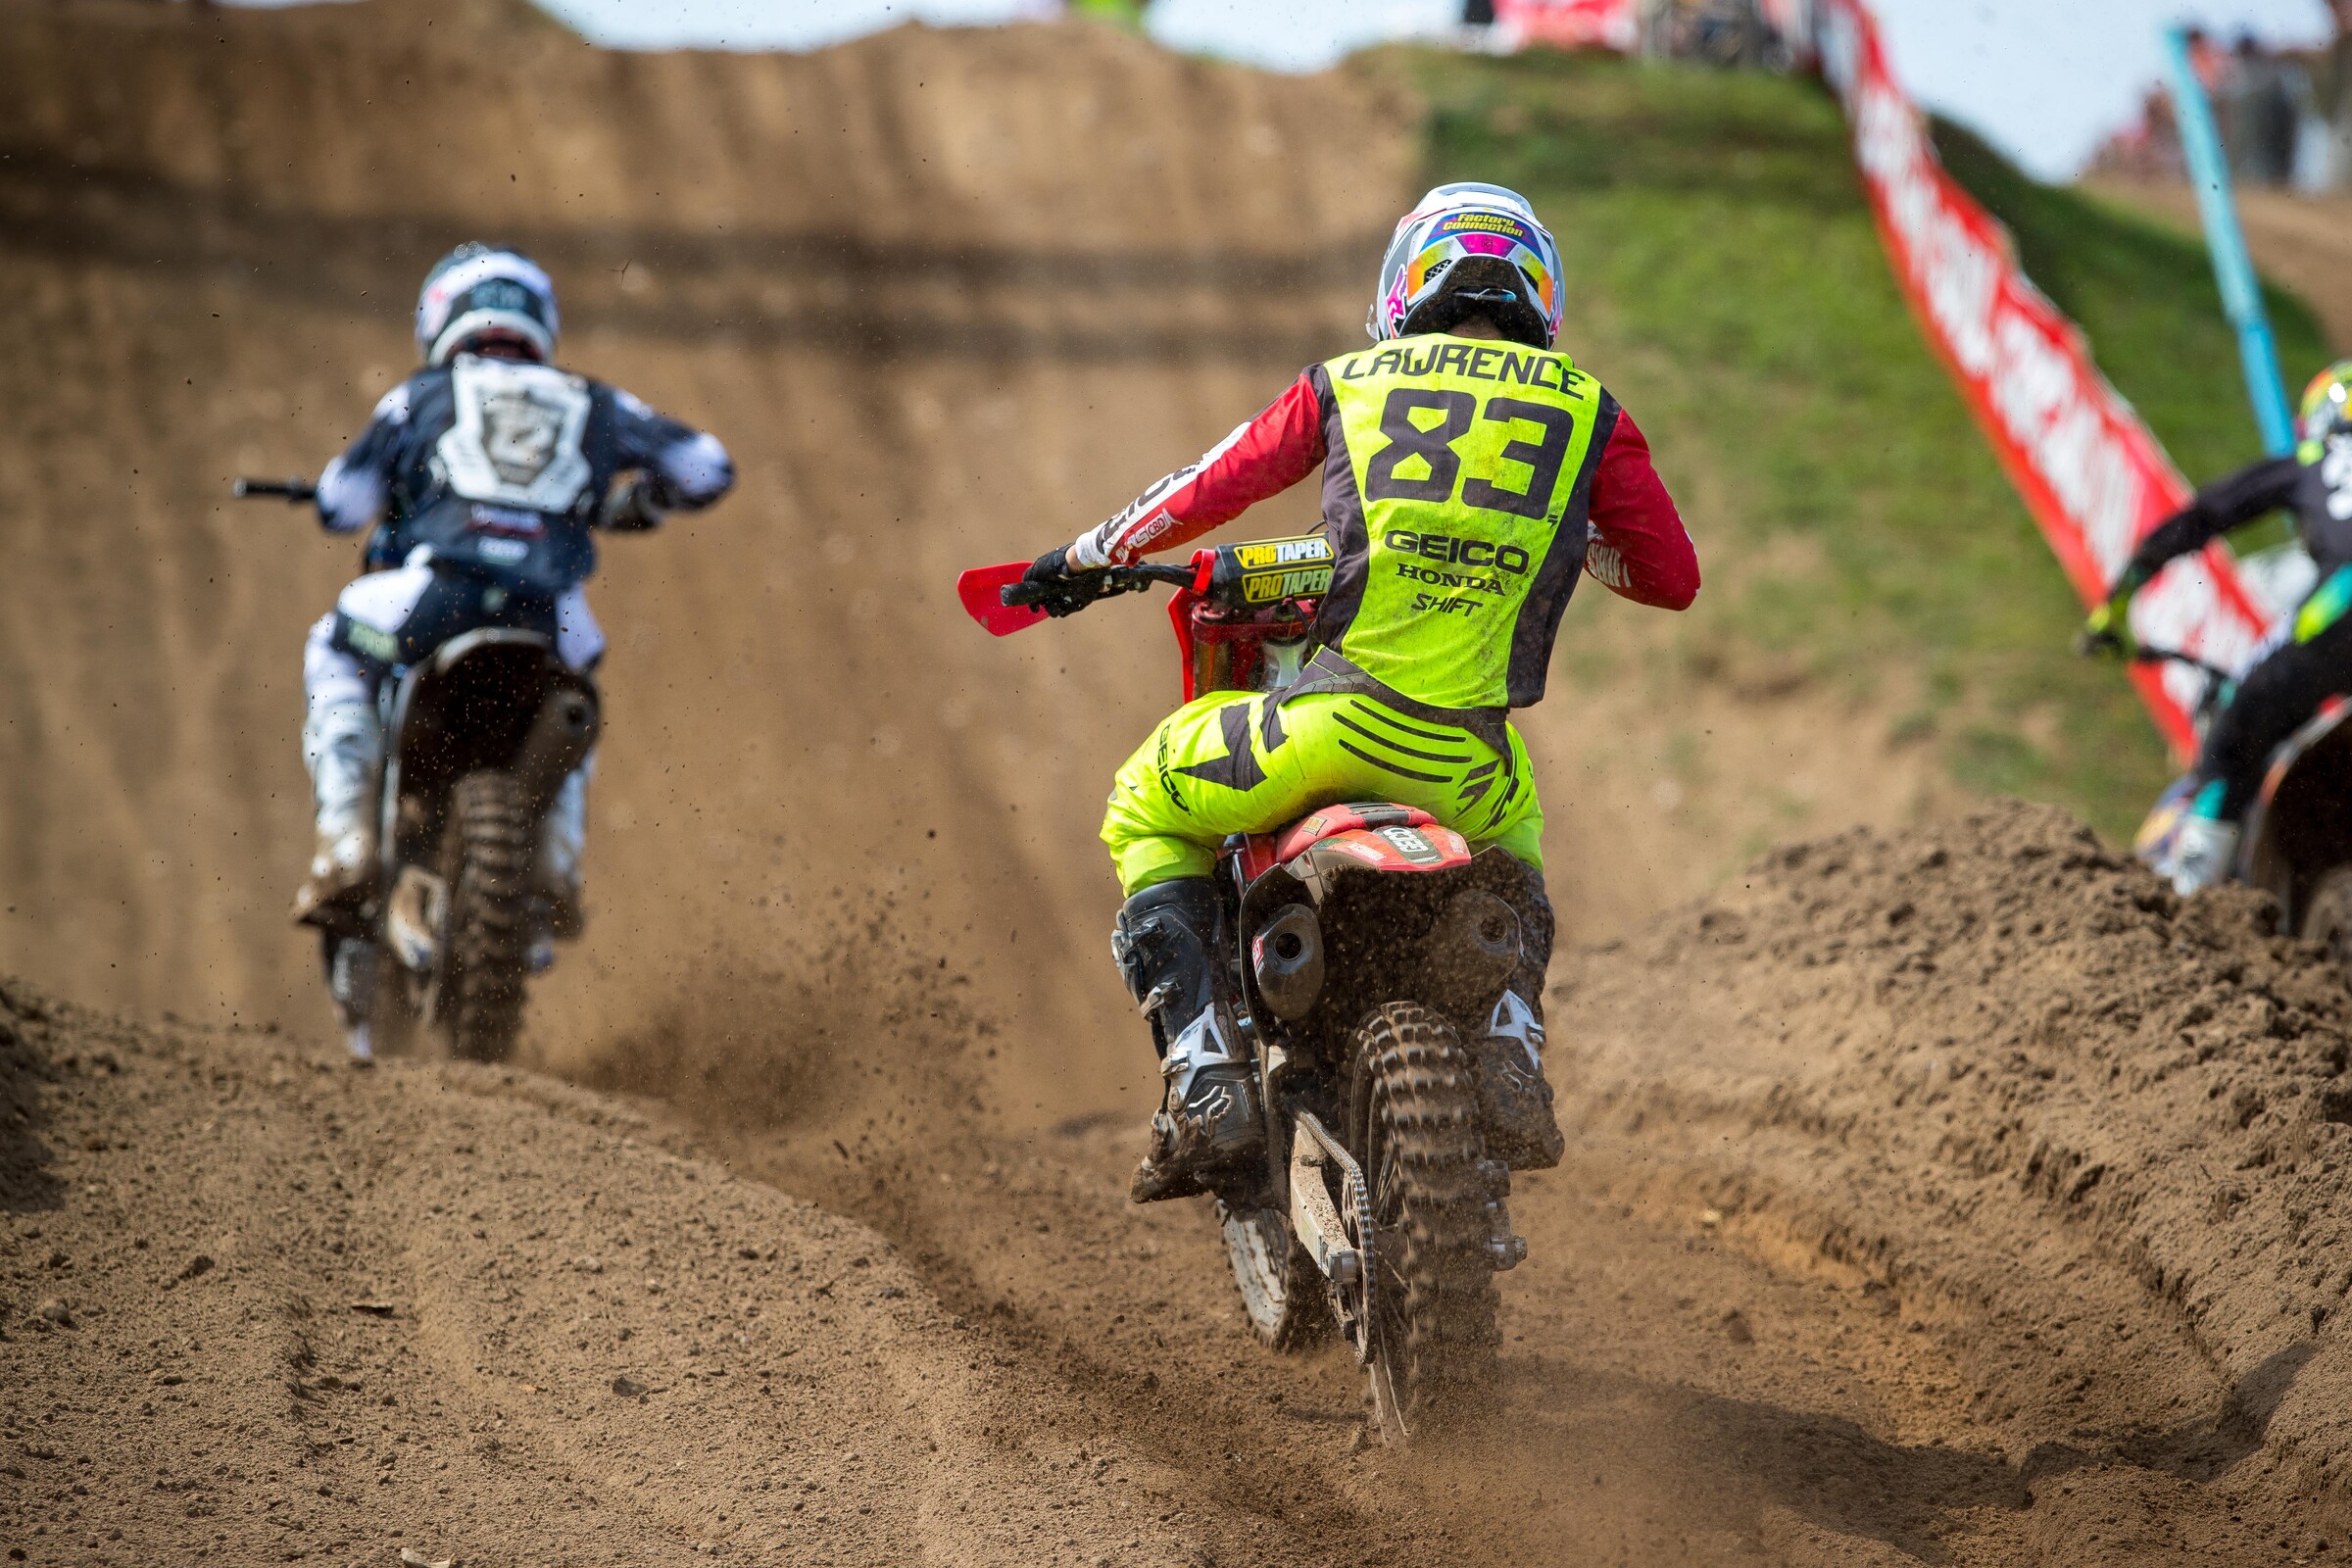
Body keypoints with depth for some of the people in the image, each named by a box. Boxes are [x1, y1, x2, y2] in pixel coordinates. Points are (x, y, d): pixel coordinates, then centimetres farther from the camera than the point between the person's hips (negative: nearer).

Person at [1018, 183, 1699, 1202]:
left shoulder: (1354, 382, 13)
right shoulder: (1588, 411, 14)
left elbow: (1209, 489, 19)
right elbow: (1672, 576, 17)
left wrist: (1088, 556, 37)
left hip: (1331, 724, -2)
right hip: (1467, 761, 2)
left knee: (1145, 813, 25)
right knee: (1513, 823, 40)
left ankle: (1204, 1082, 4)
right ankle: (1511, 1054, 15)